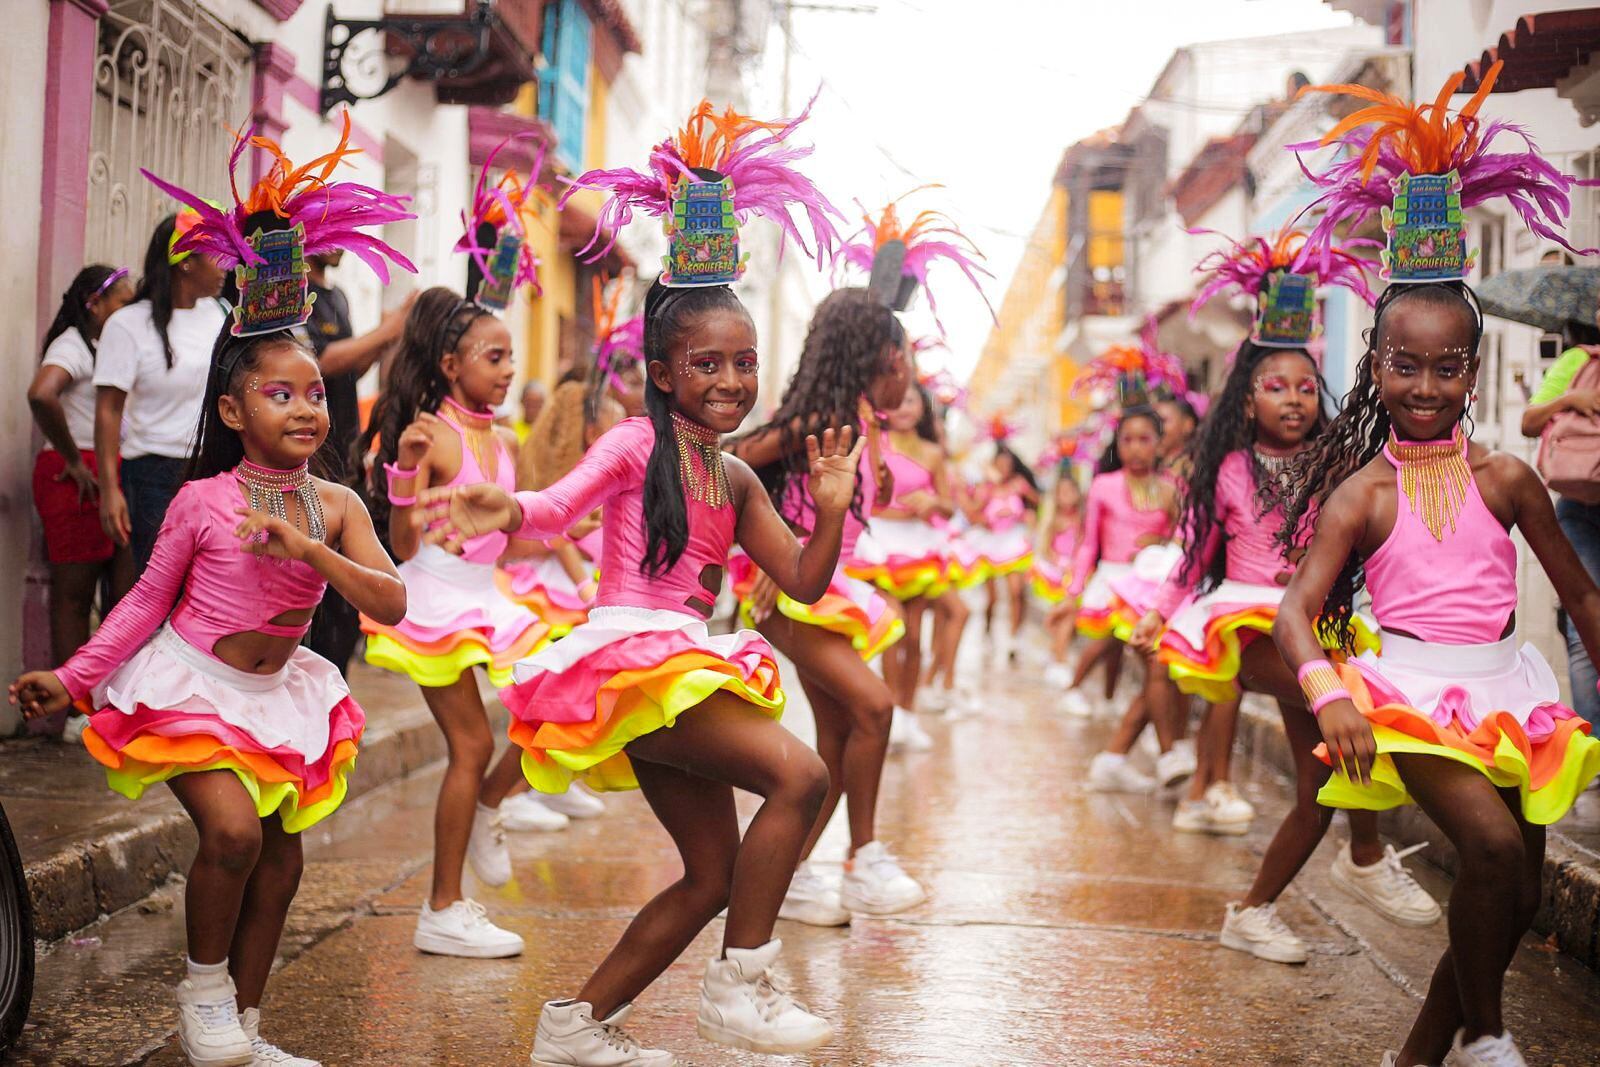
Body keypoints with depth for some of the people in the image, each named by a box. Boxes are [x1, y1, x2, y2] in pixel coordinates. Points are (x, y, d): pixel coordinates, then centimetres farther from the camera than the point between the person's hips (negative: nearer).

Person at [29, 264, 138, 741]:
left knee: (125, 595, 7)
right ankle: (76, 713, 3)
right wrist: (72, 459, -18)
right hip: (80, 479, -8)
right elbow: (41, 394, -27)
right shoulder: (72, 345, -8)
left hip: (115, 478, 8)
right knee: (74, 594, -2)